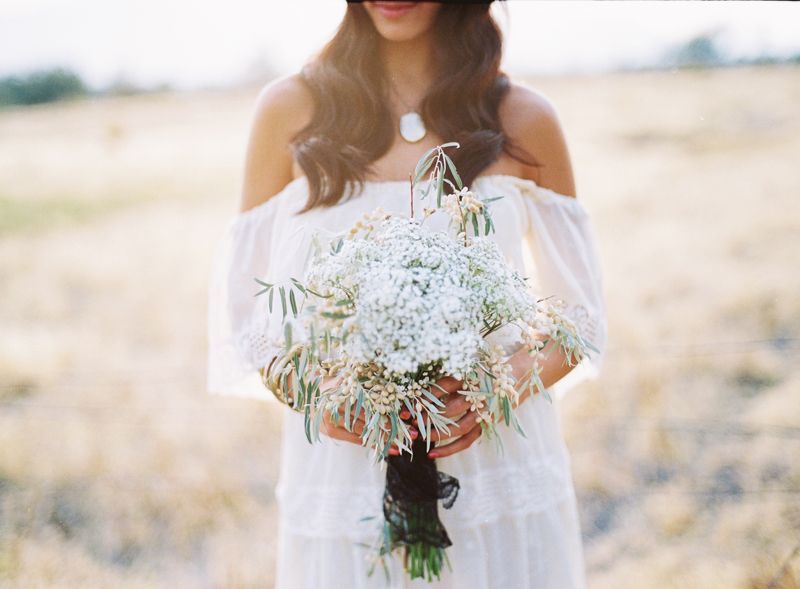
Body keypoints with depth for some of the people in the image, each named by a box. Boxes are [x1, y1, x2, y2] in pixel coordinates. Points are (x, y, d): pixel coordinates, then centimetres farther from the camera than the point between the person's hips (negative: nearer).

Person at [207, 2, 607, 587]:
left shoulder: (524, 120, 1)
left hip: (499, 479, 1)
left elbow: (578, 320, 6)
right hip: (343, 481, 0)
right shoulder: (291, 108, 0)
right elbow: (246, 315, 4)